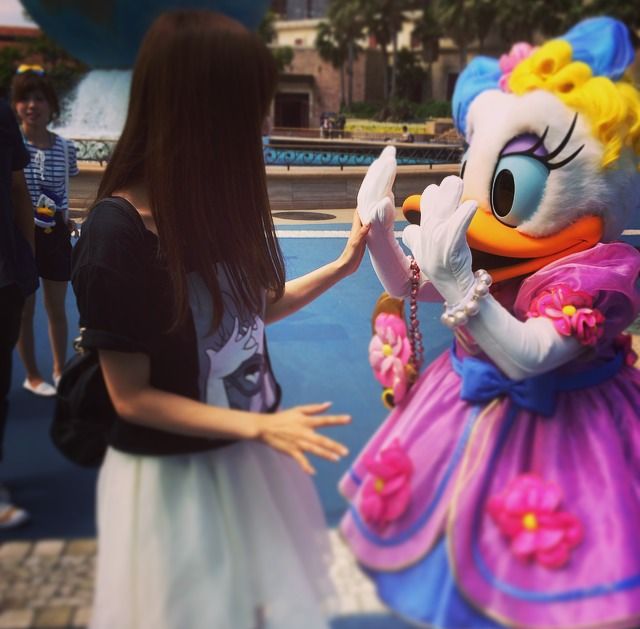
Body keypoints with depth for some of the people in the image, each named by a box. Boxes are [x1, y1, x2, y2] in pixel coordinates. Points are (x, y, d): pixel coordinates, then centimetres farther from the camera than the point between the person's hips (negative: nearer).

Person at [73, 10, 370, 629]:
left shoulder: (215, 201, -2)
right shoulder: (116, 234, -24)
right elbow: (132, 398, -19)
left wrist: (344, 264, 6)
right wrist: (260, 426, -24)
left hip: (249, 457, 7)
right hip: (175, 473, -6)